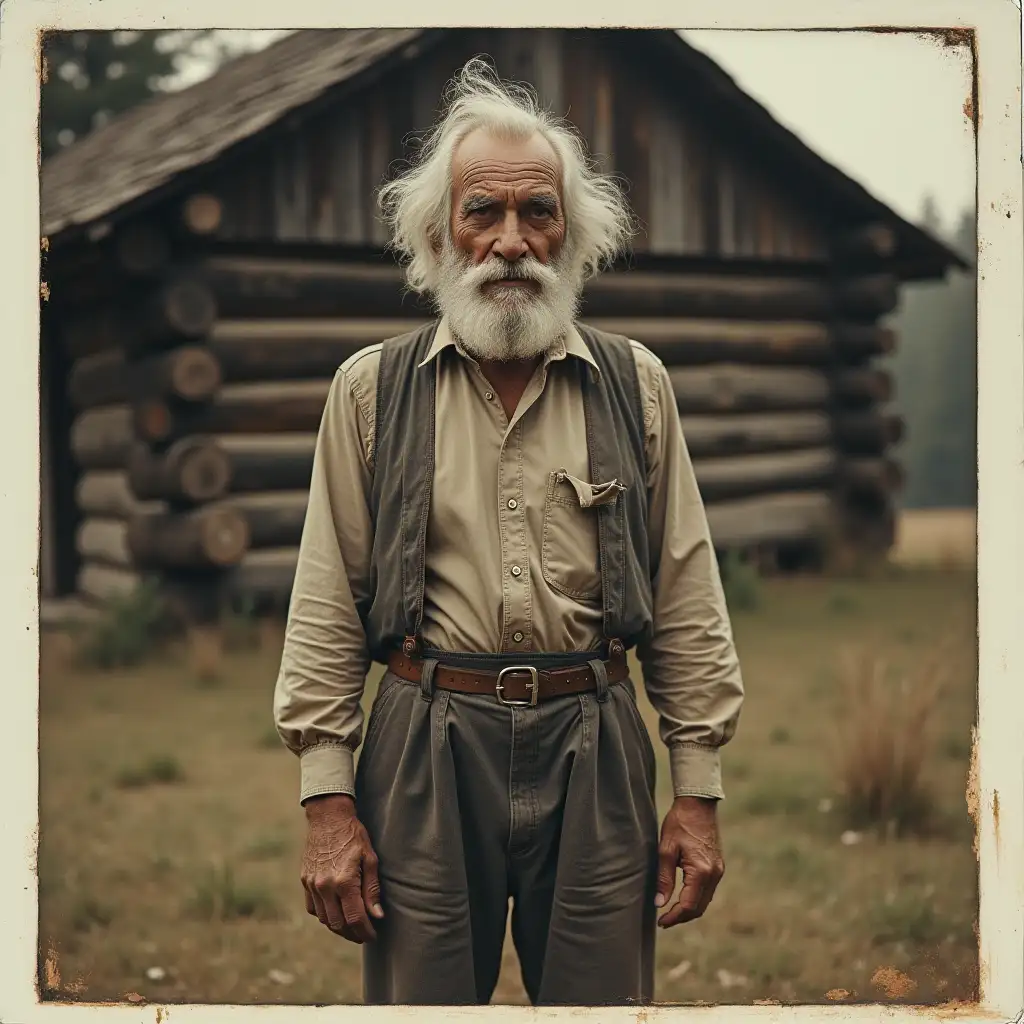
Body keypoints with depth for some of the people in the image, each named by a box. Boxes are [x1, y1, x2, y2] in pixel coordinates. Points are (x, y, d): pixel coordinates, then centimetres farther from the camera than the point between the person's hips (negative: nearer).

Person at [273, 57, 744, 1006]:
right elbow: (326, 609, 2)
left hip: (594, 746, 1)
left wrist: (698, 792, 3)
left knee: (599, 995, 9)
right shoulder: (371, 389, 3)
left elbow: (687, 602, 6)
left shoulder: (636, 385, 6)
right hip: (427, 745, -1)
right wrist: (328, 801, -3)